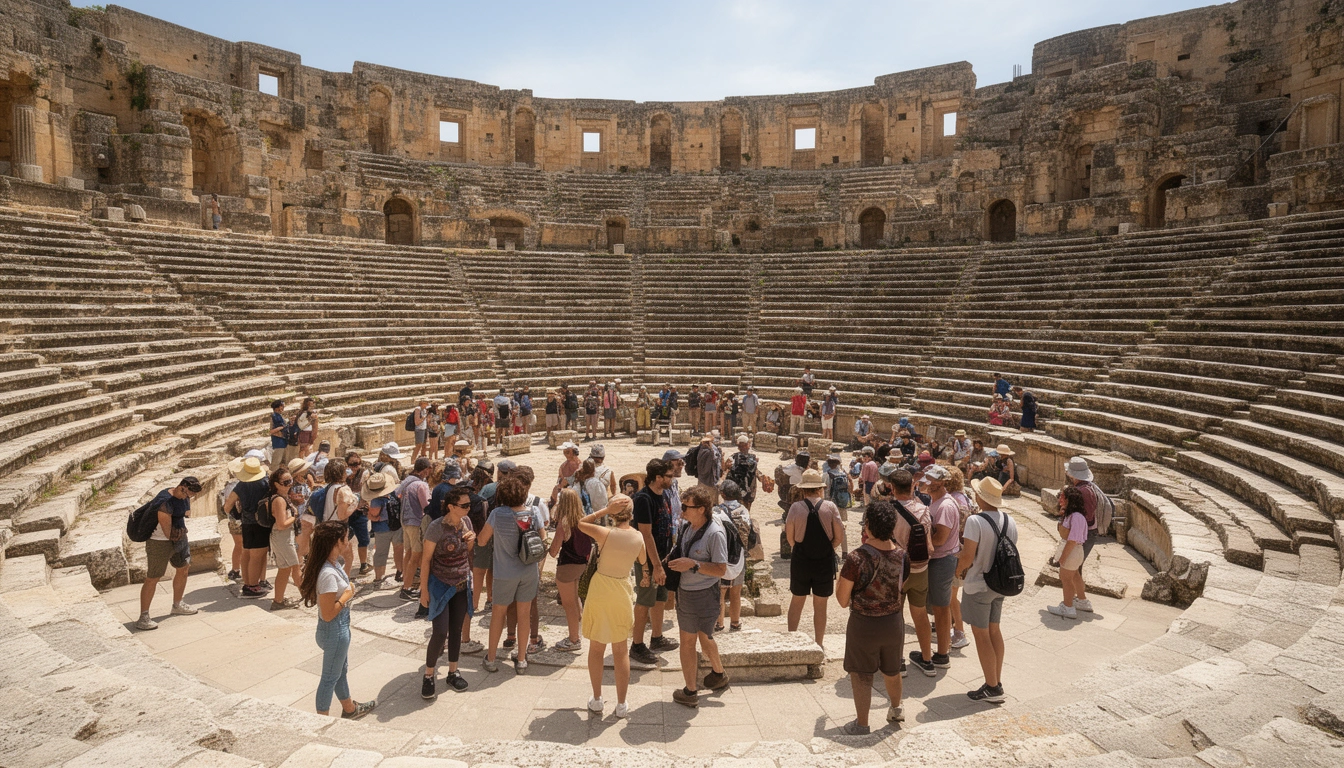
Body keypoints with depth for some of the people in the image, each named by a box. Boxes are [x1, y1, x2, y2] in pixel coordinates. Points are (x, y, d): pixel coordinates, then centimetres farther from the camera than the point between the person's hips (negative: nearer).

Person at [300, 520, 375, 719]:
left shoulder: (334, 563, -5)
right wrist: (347, 595, -20)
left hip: (340, 626, 10)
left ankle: (349, 708, 46)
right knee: (331, 676, 11)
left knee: (341, 670, 27)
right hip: (334, 630, -10)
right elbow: (328, 614, -29)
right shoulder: (328, 574, -32)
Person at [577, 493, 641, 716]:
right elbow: (644, 562, 11)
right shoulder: (639, 537, -8)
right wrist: (646, 575, 33)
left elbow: (581, 524, -2)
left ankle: (597, 700, 24)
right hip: (623, 595, 2)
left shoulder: (606, 534, -19)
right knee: (621, 652, 13)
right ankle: (621, 704, 19)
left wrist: (606, 510, -10)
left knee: (596, 649, 15)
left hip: (600, 593, -2)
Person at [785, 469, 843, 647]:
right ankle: (818, 644, 22)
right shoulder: (830, 507, -9)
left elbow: (790, 538, -5)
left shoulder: (796, 507, -11)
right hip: (825, 562, 0)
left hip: (800, 561, 0)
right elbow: (839, 537, -6)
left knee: (797, 601, 17)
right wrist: (826, 549, 9)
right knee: (820, 606, 12)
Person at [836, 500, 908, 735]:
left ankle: (861, 724, 29)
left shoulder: (856, 559, -25)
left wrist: (838, 580, 2)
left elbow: (843, 601, -18)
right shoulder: (901, 556, -10)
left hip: (864, 625, -5)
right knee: (892, 671, 28)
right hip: (894, 622, 5)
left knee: (861, 676, 15)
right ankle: (895, 709, 49)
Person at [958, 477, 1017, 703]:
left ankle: (992, 689, 13)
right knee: (994, 630, 18)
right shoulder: (1009, 521, 0)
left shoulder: (975, 521, -24)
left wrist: (959, 570, -5)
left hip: (978, 585, -7)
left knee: (981, 635, 5)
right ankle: (997, 682, 27)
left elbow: (968, 556, -25)